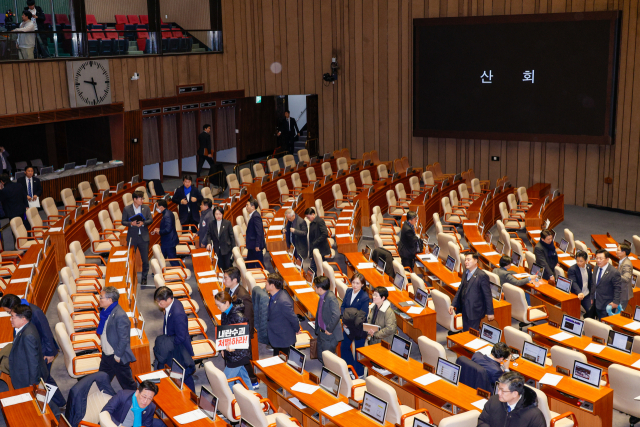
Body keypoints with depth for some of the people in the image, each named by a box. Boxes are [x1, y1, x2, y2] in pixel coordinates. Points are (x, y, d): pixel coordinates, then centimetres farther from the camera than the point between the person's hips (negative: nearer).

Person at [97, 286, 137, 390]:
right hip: (106, 354, 9)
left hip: (117, 356, -9)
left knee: (125, 381, 8)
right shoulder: (106, 311, 0)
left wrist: (118, 356, -19)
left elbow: (124, 338, -25)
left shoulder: (120, 316, -29)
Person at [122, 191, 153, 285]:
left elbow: (150, 220, 1)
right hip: (132, 237, -1)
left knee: (145, 259, 4)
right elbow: (123, 222, -1)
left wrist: (143, 223, -17)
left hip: (143, 237, 1)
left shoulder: (146, 208, 2)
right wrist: (131, 223, -20)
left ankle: (144, 277, 18)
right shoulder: (127, 209, -2)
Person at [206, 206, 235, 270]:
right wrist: (209, 243, -12)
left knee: (228, 266, 2)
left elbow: (231, 236, -3)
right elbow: (209, 235, 8)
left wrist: (233, 247, -6)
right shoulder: (212, 224, 4)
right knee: (221, 267, 7)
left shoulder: (227, 223, -4)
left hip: (226, 249, -2)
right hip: (217, 250, 2)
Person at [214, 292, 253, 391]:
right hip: (229, 352, 8)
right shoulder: (224, 314, 1)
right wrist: (223, 349, 14)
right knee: (243, 377, 19)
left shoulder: (238, 316, -25)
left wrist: (233, 348, -33)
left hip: (237, 355, -8)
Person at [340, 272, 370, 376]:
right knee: (344, 346, 20)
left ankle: (359, 373, 28)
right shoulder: (348, 291, -3)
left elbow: (363, 315, -20)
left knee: (358, 350, 9)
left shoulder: (365, 297, -22)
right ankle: (350, 367, 42)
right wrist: (344, 319, -13)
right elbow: (343, 306, 3)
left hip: (359, 329, -6)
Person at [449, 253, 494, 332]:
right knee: (466, 333, 14)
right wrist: (453, 305, 7)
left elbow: (488, 295, -12)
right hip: (465, 310, 8)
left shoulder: (482, 276, -15)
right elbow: (460, 289, 15)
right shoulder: (465, 273, 9)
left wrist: (490, 312, -10)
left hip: (475, 311, -7)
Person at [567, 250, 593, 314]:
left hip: (587, 295, 5)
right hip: (576, 296, -4)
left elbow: (591, 282, 15)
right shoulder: (572, 269, -15)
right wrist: (579, 293, -45)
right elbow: (573, 283, -28)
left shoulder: (589, 267, 4)